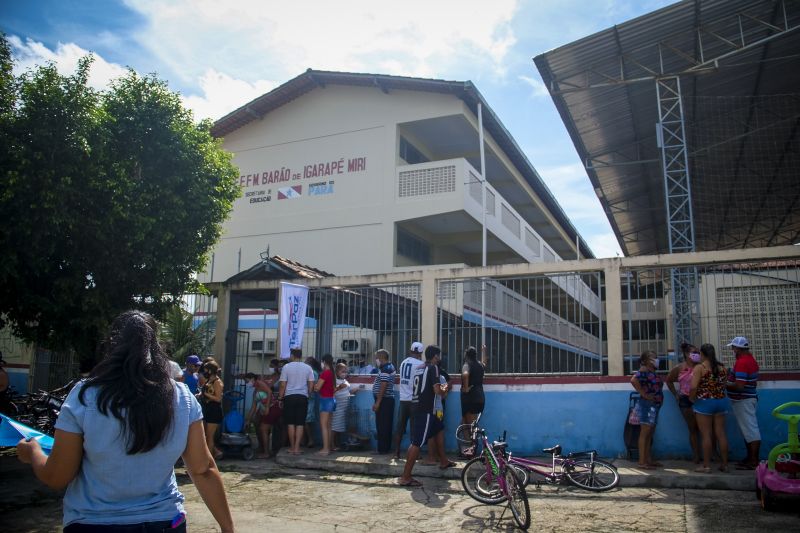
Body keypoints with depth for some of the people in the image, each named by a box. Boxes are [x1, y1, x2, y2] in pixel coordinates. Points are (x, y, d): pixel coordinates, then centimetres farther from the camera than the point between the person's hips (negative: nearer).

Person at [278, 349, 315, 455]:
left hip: (289, 396, -1)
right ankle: (297, 448, 1)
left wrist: (280, 397, 5)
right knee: (300, 424, 3)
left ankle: (292, 447, 12)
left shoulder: (286, 367, -3)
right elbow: (311, 384, 3)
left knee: (290, 423, 7)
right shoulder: (308, 368, 3)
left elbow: (283, 385, -5)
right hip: (303, 397, 1)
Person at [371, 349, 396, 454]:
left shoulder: (385, 369, -16)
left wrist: (377, 402, -22)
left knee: (382, 425, -6)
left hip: (384, 400, -10)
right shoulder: (390, 367, 16)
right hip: (388, 399, 10)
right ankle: (387, 447, 18)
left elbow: (383, 386, -23)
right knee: (386, 425, 13)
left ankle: (382, 449, -2)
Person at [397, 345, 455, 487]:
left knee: (439, 430, 26)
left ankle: (443, 461, 35)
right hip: (425, 409, -10)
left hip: (418, 407, 10)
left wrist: (439, 388, 28)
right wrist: (444, 389, 5)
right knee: (417, 443, -9)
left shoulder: (419, 369, 16)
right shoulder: (433, 367, -9)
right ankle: (405, 477, -9)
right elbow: (437, 391, -16)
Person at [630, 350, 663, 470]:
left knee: (650, 434, 13)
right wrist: (643, 394, -21)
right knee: (645, 433, -7)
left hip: (654, 406, 10)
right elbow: (633, 380, -29)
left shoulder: (652, 372, 16)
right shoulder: (644, 370, -13)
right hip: (647, 405, -10)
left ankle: (649, 460, 19)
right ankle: (642, 462, -5)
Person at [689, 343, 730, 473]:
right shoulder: (722, 367, 5)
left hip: (704, 403, -5)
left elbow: (693, 387, -20)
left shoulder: (699, 368, -12)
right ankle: (724, 464, 16)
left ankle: (706, 466, 5)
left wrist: (692, 398, -5)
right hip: (721, 401, 5)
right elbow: (724, 384, 11)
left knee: (706, 435, 0)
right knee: (721, 434, 10)